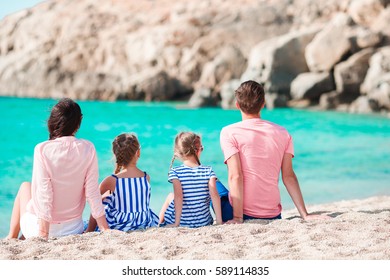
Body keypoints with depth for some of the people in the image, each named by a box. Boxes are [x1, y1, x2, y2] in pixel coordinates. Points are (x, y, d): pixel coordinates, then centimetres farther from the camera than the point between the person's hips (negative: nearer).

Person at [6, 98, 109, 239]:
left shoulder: (42, 149, -18)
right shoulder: (88, 149, -10)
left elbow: (44, 194, -20)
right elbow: (92, 192, -10)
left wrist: (43, 235, -17)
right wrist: (106, 230, -4)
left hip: (39, 226, -3)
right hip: (73, 229, 3)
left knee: (25, 186, 29)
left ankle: (12, 237, 38)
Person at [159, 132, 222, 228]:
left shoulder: (175, 172, -10)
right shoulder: (208, 171, -5)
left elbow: (178, 196, -19)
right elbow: (214, 195, -13)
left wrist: (176, 223, -16)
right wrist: (219, 221, -9)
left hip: (183, 222, -2)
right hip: (204, 222, 2)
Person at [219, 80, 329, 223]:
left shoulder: (229, 132, -7)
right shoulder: (282, 133, 4)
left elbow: (235, 176, -16)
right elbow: (289, 176, -1)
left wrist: (237, 218, -17)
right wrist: (305, 215, 1)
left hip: (245, 212, -3)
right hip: (273, 214, 3)